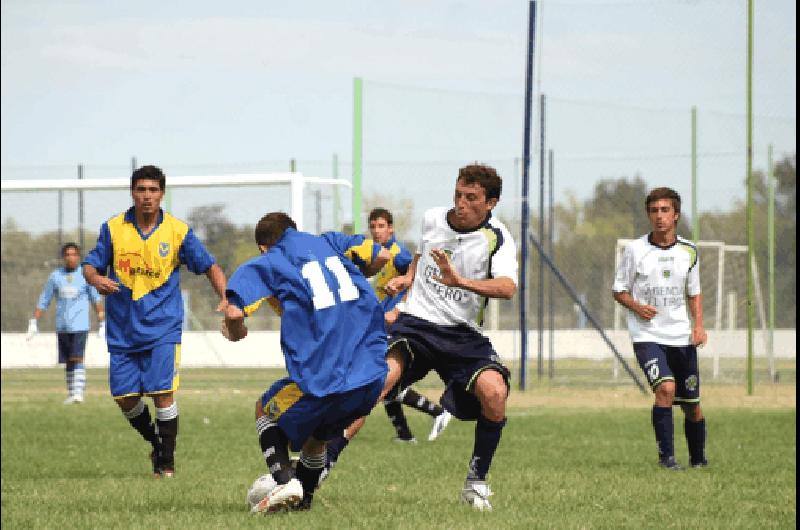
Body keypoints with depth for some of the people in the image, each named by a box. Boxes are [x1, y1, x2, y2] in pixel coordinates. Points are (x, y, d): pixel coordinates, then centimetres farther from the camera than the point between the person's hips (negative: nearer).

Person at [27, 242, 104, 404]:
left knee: (77, 359, -15)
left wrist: (102, 323, 4)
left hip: (80, 326, -3)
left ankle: (79, 393, -18)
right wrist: (33, 322, 5)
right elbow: (43, 301, 10)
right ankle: (71, 394, 17)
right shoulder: (56, 276, 6)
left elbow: (96, 300, 7)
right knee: (68, 362, 8)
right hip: (62, 328, 3)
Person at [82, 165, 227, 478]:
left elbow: (209, 267, 3)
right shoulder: (113, 228, 0)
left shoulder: (178, 231, -3)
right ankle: (155, 443, 28)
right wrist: (97, 279, -18)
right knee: (125, 398, 1)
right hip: (123, 331, 2)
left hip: (162, 328, -2)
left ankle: (166, 461, 3)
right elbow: (91, 265, 6)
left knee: (162, 393, -12)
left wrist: (225, 297, -14)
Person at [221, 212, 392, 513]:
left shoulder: (265, 265, 6)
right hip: (373, 377, 5)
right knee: (314, 438, 29)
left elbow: (234, 312, -9)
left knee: (265, 411, 22)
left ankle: (284, 480, 2)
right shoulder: (330, 243, 20)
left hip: (321, 381, -5)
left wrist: (234, 333, 14)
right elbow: (382, 256, 14)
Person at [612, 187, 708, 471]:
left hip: (682, 337, 3)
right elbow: (619, 291, 5)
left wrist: (698, 325, 1)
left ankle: (698, 459, 28)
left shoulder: (688, 251, 6)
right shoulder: (635, 250, -3)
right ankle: (666, 456, -16)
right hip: (647, 335, -3)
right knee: (666, 388, -25)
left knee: (692, 404, 7)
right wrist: (636, 307, -15)